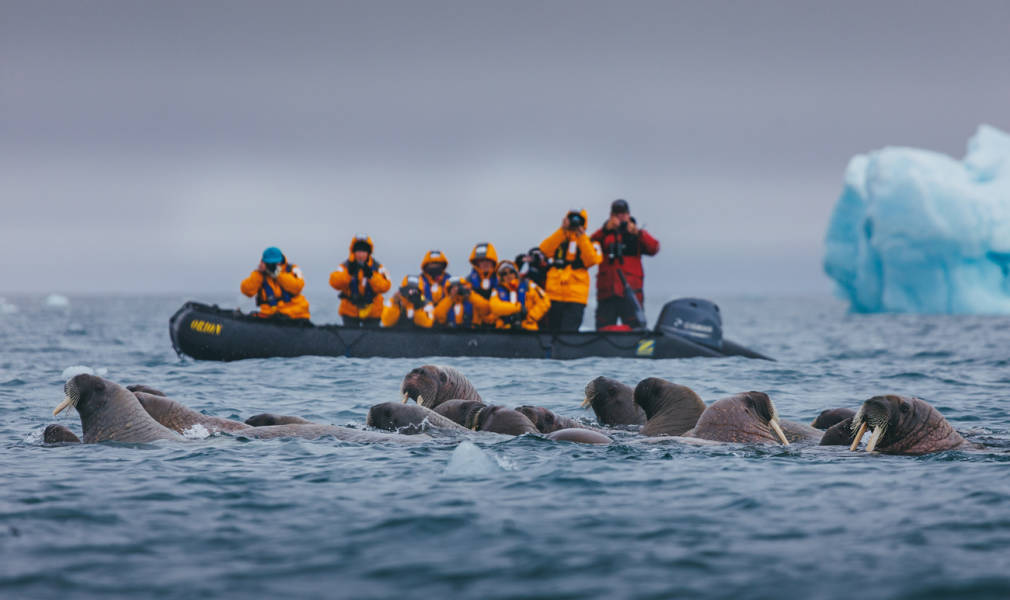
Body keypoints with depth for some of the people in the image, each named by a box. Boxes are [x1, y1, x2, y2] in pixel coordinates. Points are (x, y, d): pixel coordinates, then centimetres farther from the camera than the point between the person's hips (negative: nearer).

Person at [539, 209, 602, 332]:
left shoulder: (588, 242, 11)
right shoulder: (559, 238, 15)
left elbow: (591, 260, -9)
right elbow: (545, 250, -6)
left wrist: (581, 237, -11)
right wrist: (562, 231, -12)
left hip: (576, 297, -3)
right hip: (554, 294, 3)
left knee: (568, 332, -15)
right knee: (553, 332, 6)